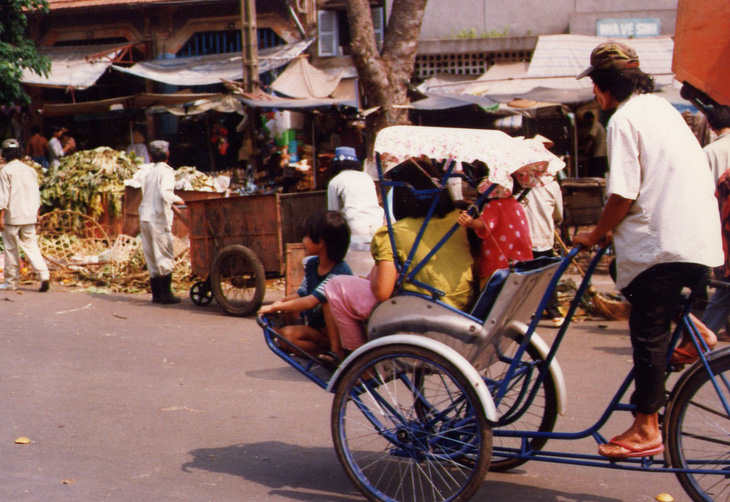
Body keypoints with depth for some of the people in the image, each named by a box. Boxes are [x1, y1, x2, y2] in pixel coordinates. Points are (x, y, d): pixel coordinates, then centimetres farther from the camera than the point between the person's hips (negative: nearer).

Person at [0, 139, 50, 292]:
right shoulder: (30, 170, 9)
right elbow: (36, 194, 13)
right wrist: (36, 215, 20)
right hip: (29, 216, 5)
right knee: (31, 246, 6)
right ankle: (44, 274, -11)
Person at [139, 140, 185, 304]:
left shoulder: (149, 172, 14)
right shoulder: (166, 171, -6)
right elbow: (165, 193, -22)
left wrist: (172, 206, 20)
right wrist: (178, 200, -6)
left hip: (145, 218, 7)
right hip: (158, 219, -7)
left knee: (152, 258, 10)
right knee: (165, 256, -2)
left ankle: (156, 293, 13)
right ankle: (166, 294, -4)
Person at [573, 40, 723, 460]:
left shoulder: (625, 119, -8)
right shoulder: (662, 107, 19)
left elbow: (624, 195, -14)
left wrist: (596, 234, 1)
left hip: (661, 243, -9)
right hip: (701, 241, 9)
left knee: (649, 334, -1)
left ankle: (646, 429, 6)